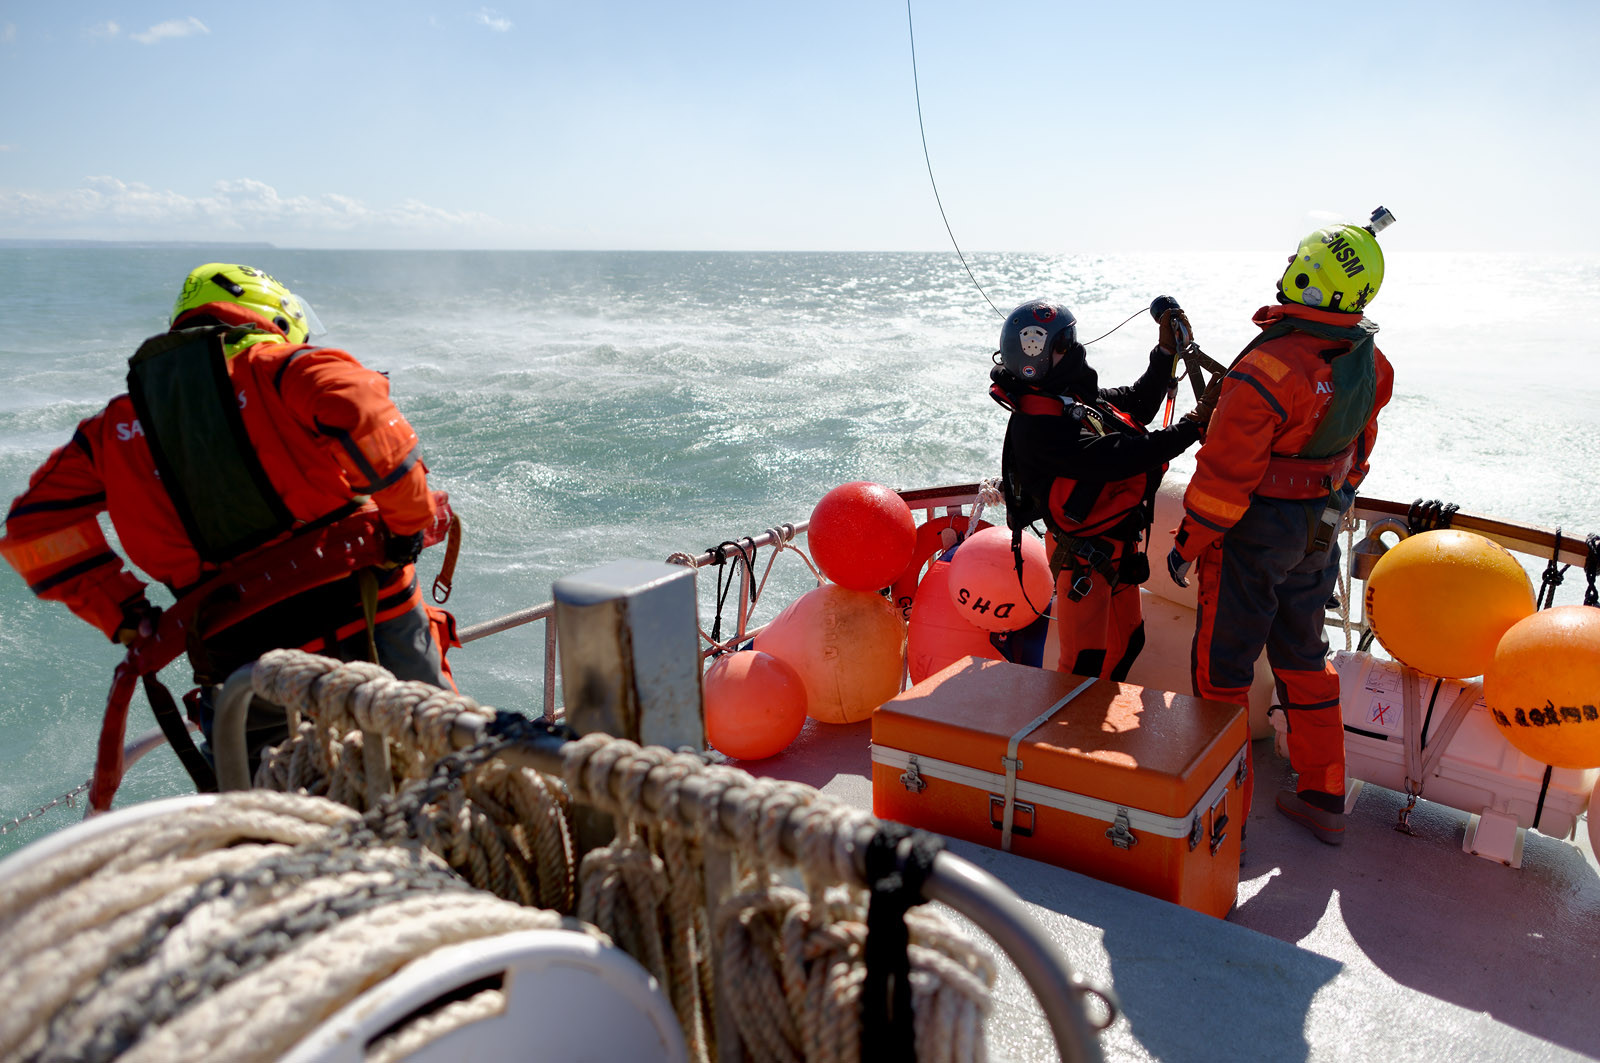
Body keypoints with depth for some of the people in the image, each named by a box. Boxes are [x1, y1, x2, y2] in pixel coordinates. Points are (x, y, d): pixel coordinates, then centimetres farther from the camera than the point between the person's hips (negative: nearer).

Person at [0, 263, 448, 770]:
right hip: (356, 610, -3)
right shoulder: (282, 369, 1)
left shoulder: (117, 427, 16)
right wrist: (408, 518, -10)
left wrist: (123, 615, 14)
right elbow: (361, 409, -20)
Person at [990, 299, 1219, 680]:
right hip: (1084, 558, -10)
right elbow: (1112, 459, -33)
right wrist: (1192, 424, -27)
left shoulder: (1077, 396, 6)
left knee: (1127, 641, 22)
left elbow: (1138, 405, 22)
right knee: (1084, 662, -6)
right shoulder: (1036, 425, -25)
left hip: (1117, 547, 10)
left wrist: (1167, 351, 11)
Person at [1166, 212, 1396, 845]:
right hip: (1318, 532, 8)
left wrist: (1188, 543, -10)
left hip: (1254, 532, -7)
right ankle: (1323, 798, 29)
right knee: (1302, 657, 19)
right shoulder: (1368, 364, -2)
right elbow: (1356, 449, 11)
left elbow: (1224, 474, -22)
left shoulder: (1268, 370, -27)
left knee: (1223, 662, 7)